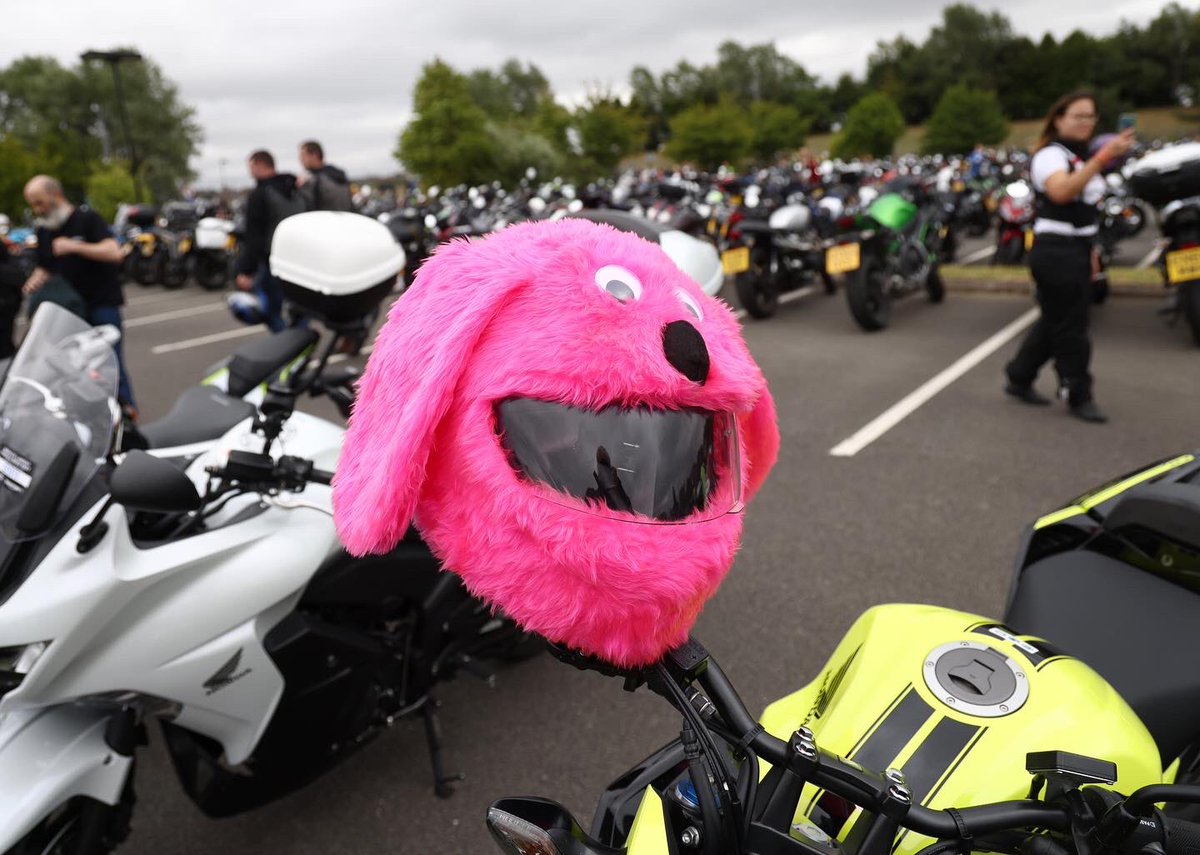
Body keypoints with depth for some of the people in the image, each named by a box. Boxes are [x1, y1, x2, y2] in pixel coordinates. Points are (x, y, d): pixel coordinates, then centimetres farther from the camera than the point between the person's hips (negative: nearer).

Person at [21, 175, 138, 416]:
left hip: (101, 304, -6)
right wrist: (32, 283, 1)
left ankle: (128, 413, -2)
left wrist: (74, 246, -22)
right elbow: (45, 268, 22)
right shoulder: (44, 230, 15)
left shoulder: (87, 219, -4)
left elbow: (114, 253, -17)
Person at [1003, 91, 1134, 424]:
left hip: (1077, 250, 10)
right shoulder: (1050, 154, -12)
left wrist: (1090, 250, 23)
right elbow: (1061, 191, -33)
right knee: (1070, 328, -4)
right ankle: (1078, 396, 6)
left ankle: (1019, 379, 25)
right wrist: (1103, 158, -40)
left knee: (1055, 322, 14)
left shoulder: (1082, 157, 18)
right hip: (1055, 251, -10)